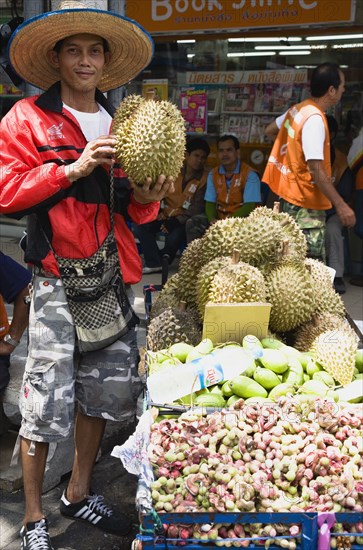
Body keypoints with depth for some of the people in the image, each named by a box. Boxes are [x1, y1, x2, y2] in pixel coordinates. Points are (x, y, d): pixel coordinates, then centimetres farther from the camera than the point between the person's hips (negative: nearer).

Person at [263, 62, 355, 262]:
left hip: (292, 196, 10)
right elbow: (316, 170, -25)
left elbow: (269, 131, 25)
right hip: (306, 203, -10)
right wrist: (340, 204, -23)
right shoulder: (315, 119, -20)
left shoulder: (297, 109, 7)